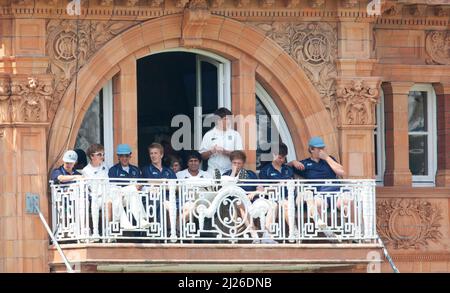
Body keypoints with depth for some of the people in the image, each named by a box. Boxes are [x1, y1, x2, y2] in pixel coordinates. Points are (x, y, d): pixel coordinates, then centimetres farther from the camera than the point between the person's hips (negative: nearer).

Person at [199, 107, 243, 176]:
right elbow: (202, 156, 8)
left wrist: (224, 152, -13)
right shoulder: (209, 135, 8)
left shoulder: (235, 134, 7)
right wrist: (211, 152, -12)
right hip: (213, 173, 0)